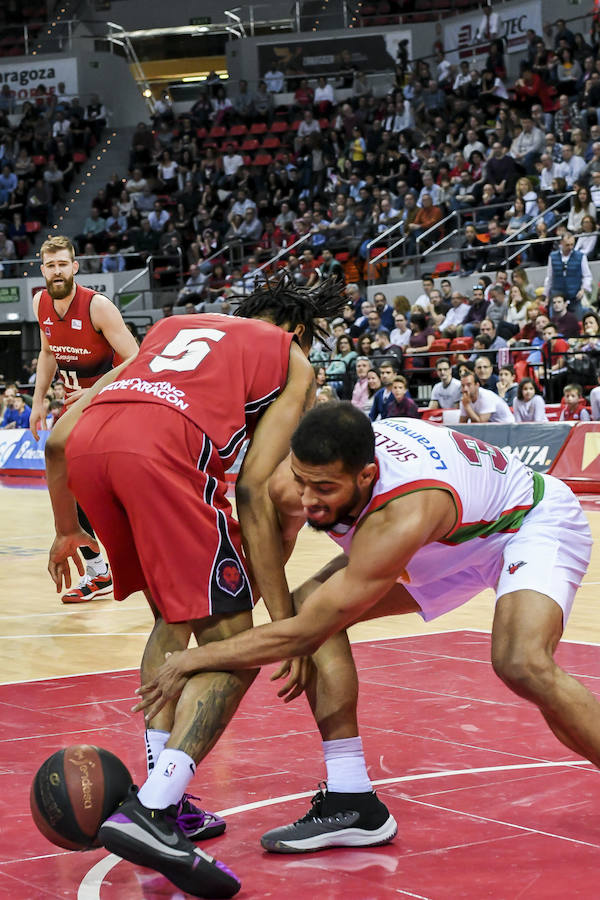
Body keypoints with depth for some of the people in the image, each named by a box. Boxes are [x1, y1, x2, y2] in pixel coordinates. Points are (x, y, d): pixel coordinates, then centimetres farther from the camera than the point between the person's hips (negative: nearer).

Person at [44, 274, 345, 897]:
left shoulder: (171, 327, 37)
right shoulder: (292, 361, 24)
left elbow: (57, 439, 30)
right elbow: (254, 490, 8)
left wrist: (67, 531, 44)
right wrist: (285, 620, 9)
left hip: (87, 442, 6)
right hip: (163, 447, -6)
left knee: (175, 619, 25)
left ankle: (164, 796, 20)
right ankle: (149, 812, -14)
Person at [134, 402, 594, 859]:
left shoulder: (402, 517, -45)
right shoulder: (293, 485, -26)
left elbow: (304, 633, -39)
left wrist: (193, 660, -32)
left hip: (536, 521, -7)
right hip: (449, 542, 8)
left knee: (522, 665, -34)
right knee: (310, 604, -10)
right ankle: (352, 804, -8)